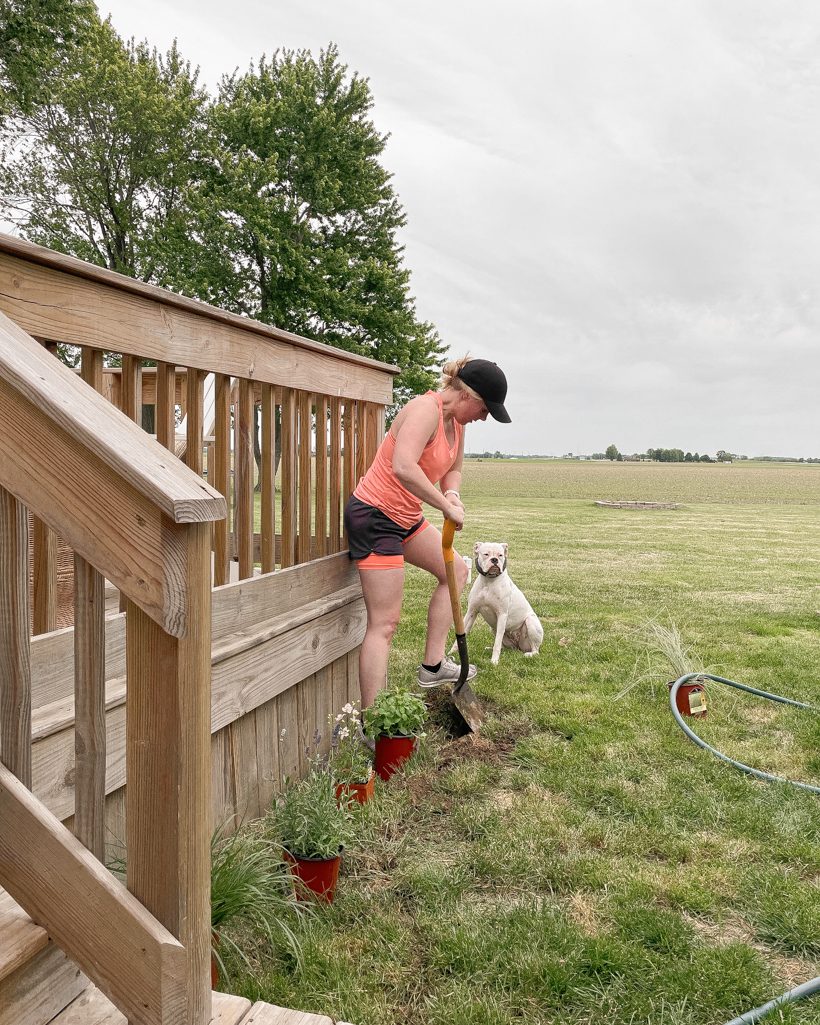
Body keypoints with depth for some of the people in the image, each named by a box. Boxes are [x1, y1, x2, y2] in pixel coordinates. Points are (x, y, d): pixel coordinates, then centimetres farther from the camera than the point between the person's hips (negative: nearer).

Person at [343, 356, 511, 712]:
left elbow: (452, 470, 18)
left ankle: (433, 665, 25)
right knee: (384, 623, -9)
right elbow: (403, 468, -37)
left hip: (405, 518, 10)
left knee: (456, 571, 20)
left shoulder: (456, 421, 8)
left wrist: (452, 494, -6)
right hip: (375, 516, -10)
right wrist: (446, 506, -28)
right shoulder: (426, 409, -22)